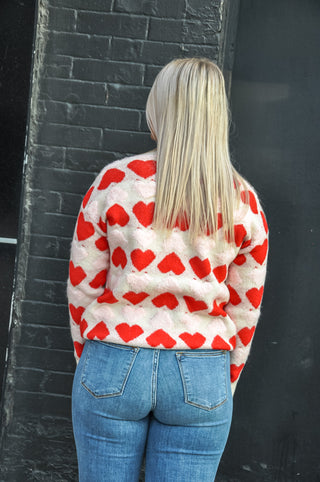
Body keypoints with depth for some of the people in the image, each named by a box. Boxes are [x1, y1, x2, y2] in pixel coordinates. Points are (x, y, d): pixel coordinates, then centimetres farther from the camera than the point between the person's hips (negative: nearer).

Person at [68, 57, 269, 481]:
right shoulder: (244, 202, -2)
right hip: (200, 379, 1)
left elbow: (83, 286, 0)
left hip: (114, 368, 0)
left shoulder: (115, 182, -5)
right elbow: (245, 309, 4)